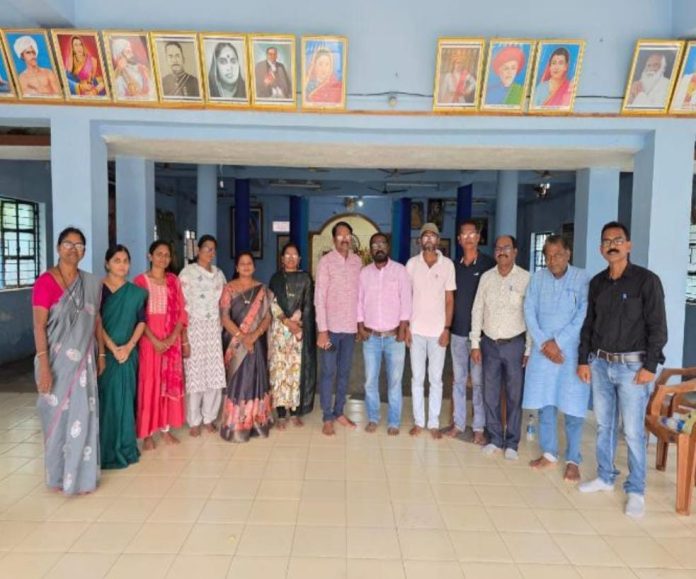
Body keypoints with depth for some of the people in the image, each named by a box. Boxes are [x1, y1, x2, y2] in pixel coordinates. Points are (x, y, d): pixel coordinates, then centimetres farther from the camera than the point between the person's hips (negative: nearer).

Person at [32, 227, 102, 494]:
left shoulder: (91, 283, 6)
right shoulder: (46, 281, -11)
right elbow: (39, 326, -14)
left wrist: (101, 354, 11)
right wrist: (43, 365, -19)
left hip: (83, 359, 5)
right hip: (57, 359, -5)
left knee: (83, 416, 9)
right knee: (58, 415, 7)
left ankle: (81, 474, 25)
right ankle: (59, 474, 26)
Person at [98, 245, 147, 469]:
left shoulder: (136, 292, 7)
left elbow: (142, 321, 3)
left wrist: (128, 346, -10)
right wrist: (113, 348, -16)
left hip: (128, 353, 3)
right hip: (104, 352, -3)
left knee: (125, 399, 8)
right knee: (105, 399, 1)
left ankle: (125, 447, 19)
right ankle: (105, 450, 12)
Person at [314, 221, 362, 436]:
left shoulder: (357, 261, 6)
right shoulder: (326, 261, -7)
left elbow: (359, 293, 11)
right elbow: (319, 297, -10)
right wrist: (322, 329, -14)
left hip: (350, 327, 4)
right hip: (331, 326, -4)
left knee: (344, 372, 13)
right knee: (329, 372, 2)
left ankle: (339, 412, 26)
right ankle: (327, 418, 12)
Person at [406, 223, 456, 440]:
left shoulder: (447, 264, -1)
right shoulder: (412, 263, 2)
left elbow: (449, 299, 2)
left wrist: (447, 328, -5)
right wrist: (405, 326, -2)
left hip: (438, 330, -1)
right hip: (416, 329, 1)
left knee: (436, 379, 7)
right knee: (417, 378, 8)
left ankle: (434, 423, 17)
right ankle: (418, 421, 18)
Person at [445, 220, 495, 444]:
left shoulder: (488, 264, -3)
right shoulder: (454, 266, 9)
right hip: (457, 332, 4)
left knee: (479, 381, 2)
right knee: (458, 379, 11)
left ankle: (479, 427, 12)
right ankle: (458, 422, 22)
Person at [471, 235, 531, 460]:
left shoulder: (526, 278, -7)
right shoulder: (486, 277, 3)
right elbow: (477, 311, 6)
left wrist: (529, 349, -7)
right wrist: (475, 344, 3)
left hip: (514, 344, -3)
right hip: (490, 344, 3)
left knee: (514, 396, 7)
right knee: (490, 395, 10)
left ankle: (511, 443, 21)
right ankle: (494, 439, 25)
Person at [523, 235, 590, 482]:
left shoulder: (582, 279, -5)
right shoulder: (537, 278, 5)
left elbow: (583, 316, -12)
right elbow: (529, 312, 1)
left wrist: (557, 342, -13)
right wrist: (544, 343, -9)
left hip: (571, 352, -3)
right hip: (542, 351, 3)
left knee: (572, 408, 1)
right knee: (544, 404, 10)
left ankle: (573, 460, 15)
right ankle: (549, 453, 25)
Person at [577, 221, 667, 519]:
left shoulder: (646, 280, -6)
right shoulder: (597, 282, 8)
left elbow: (658, 327, -8)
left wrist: (650, 366, -12)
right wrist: (583, 360, 9)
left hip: (632, 366, -5)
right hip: (600, 364, 5)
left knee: (633, 431, 0)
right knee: (603, 425, 13)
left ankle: (635, 490, 14)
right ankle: (605, 477, 28)